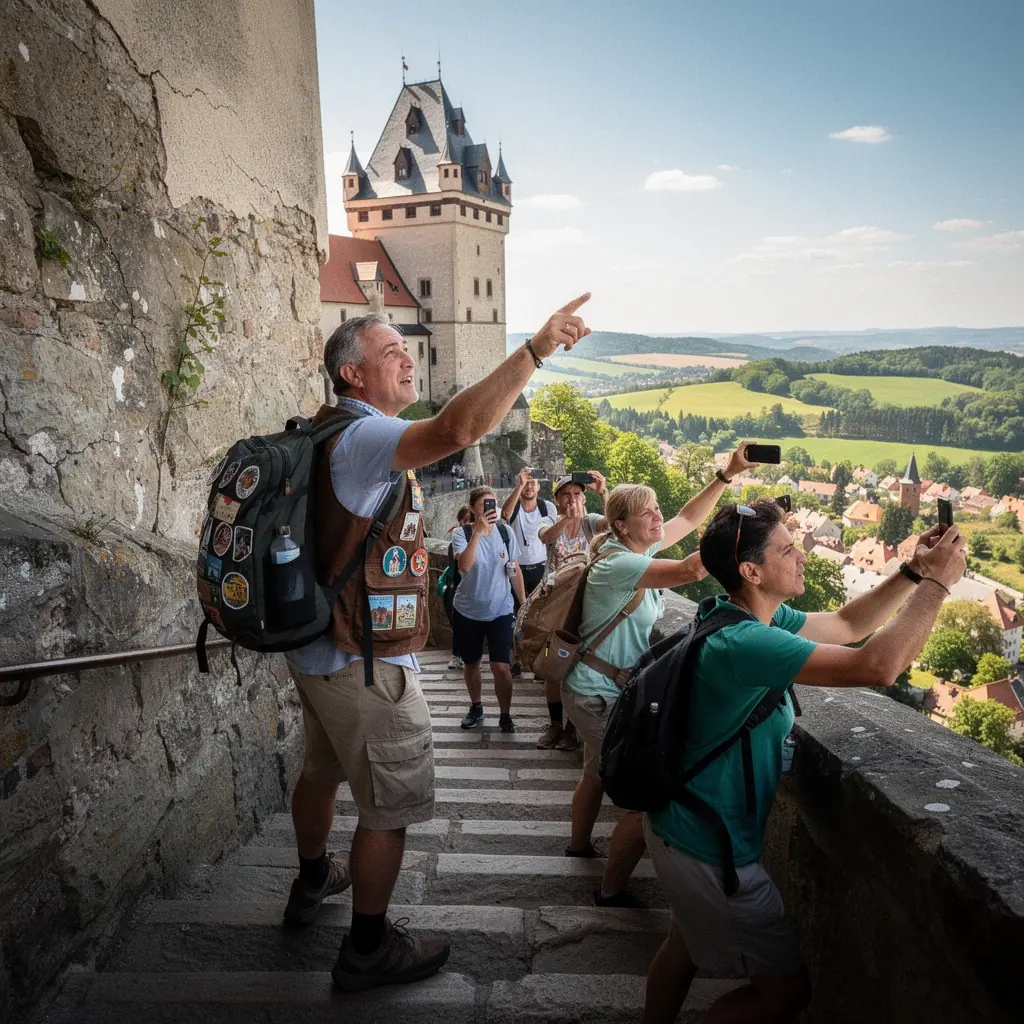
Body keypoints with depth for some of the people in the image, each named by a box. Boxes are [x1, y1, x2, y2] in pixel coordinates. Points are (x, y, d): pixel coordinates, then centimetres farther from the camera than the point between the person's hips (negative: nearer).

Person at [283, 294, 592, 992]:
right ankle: (369, 948, 23)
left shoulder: (334, 434, 10)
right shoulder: (362, 438, -23)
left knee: (324, 770, 28)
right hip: (366, 665, -10)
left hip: (323, 650, 11)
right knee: (392, 805, 5)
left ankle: (313, 881, 51)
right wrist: (539, 347, -38)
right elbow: (459, 428, -41)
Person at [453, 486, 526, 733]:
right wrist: (478, 532, -34)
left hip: (500, 611, 0)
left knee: (501, 667, -7)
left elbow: (515, 570, 5)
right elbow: (465, 566, -29)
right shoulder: (462, 534, -11)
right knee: (471, 664, 16)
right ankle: (476, 707, 37)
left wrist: (525, 603, 4)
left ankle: (505, 715, 12)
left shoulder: (506, 532, -4)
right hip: (467, 611, 0)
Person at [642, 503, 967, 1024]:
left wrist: (912, 571, -2)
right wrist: (936, 581, -23)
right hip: (708, 849, -9)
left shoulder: (756, 617, 0)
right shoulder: (744, 642, -32)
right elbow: (879, 666, -36)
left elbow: (847, 625, 9)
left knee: (685, 944, 29)